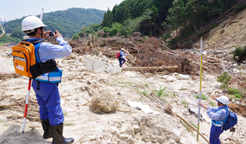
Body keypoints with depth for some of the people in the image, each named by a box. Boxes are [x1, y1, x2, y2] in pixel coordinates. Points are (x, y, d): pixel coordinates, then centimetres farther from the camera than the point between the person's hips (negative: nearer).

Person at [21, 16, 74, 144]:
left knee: (44, 108, 22)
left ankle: (47, 132, 38)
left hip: (36, 82, 9)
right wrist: (59, 38, -10)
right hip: (48, 85, -9)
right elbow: (67, 51, -26)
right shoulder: (43, 47, -27)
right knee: (55, 111, 3)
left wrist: (42, 38, 14)